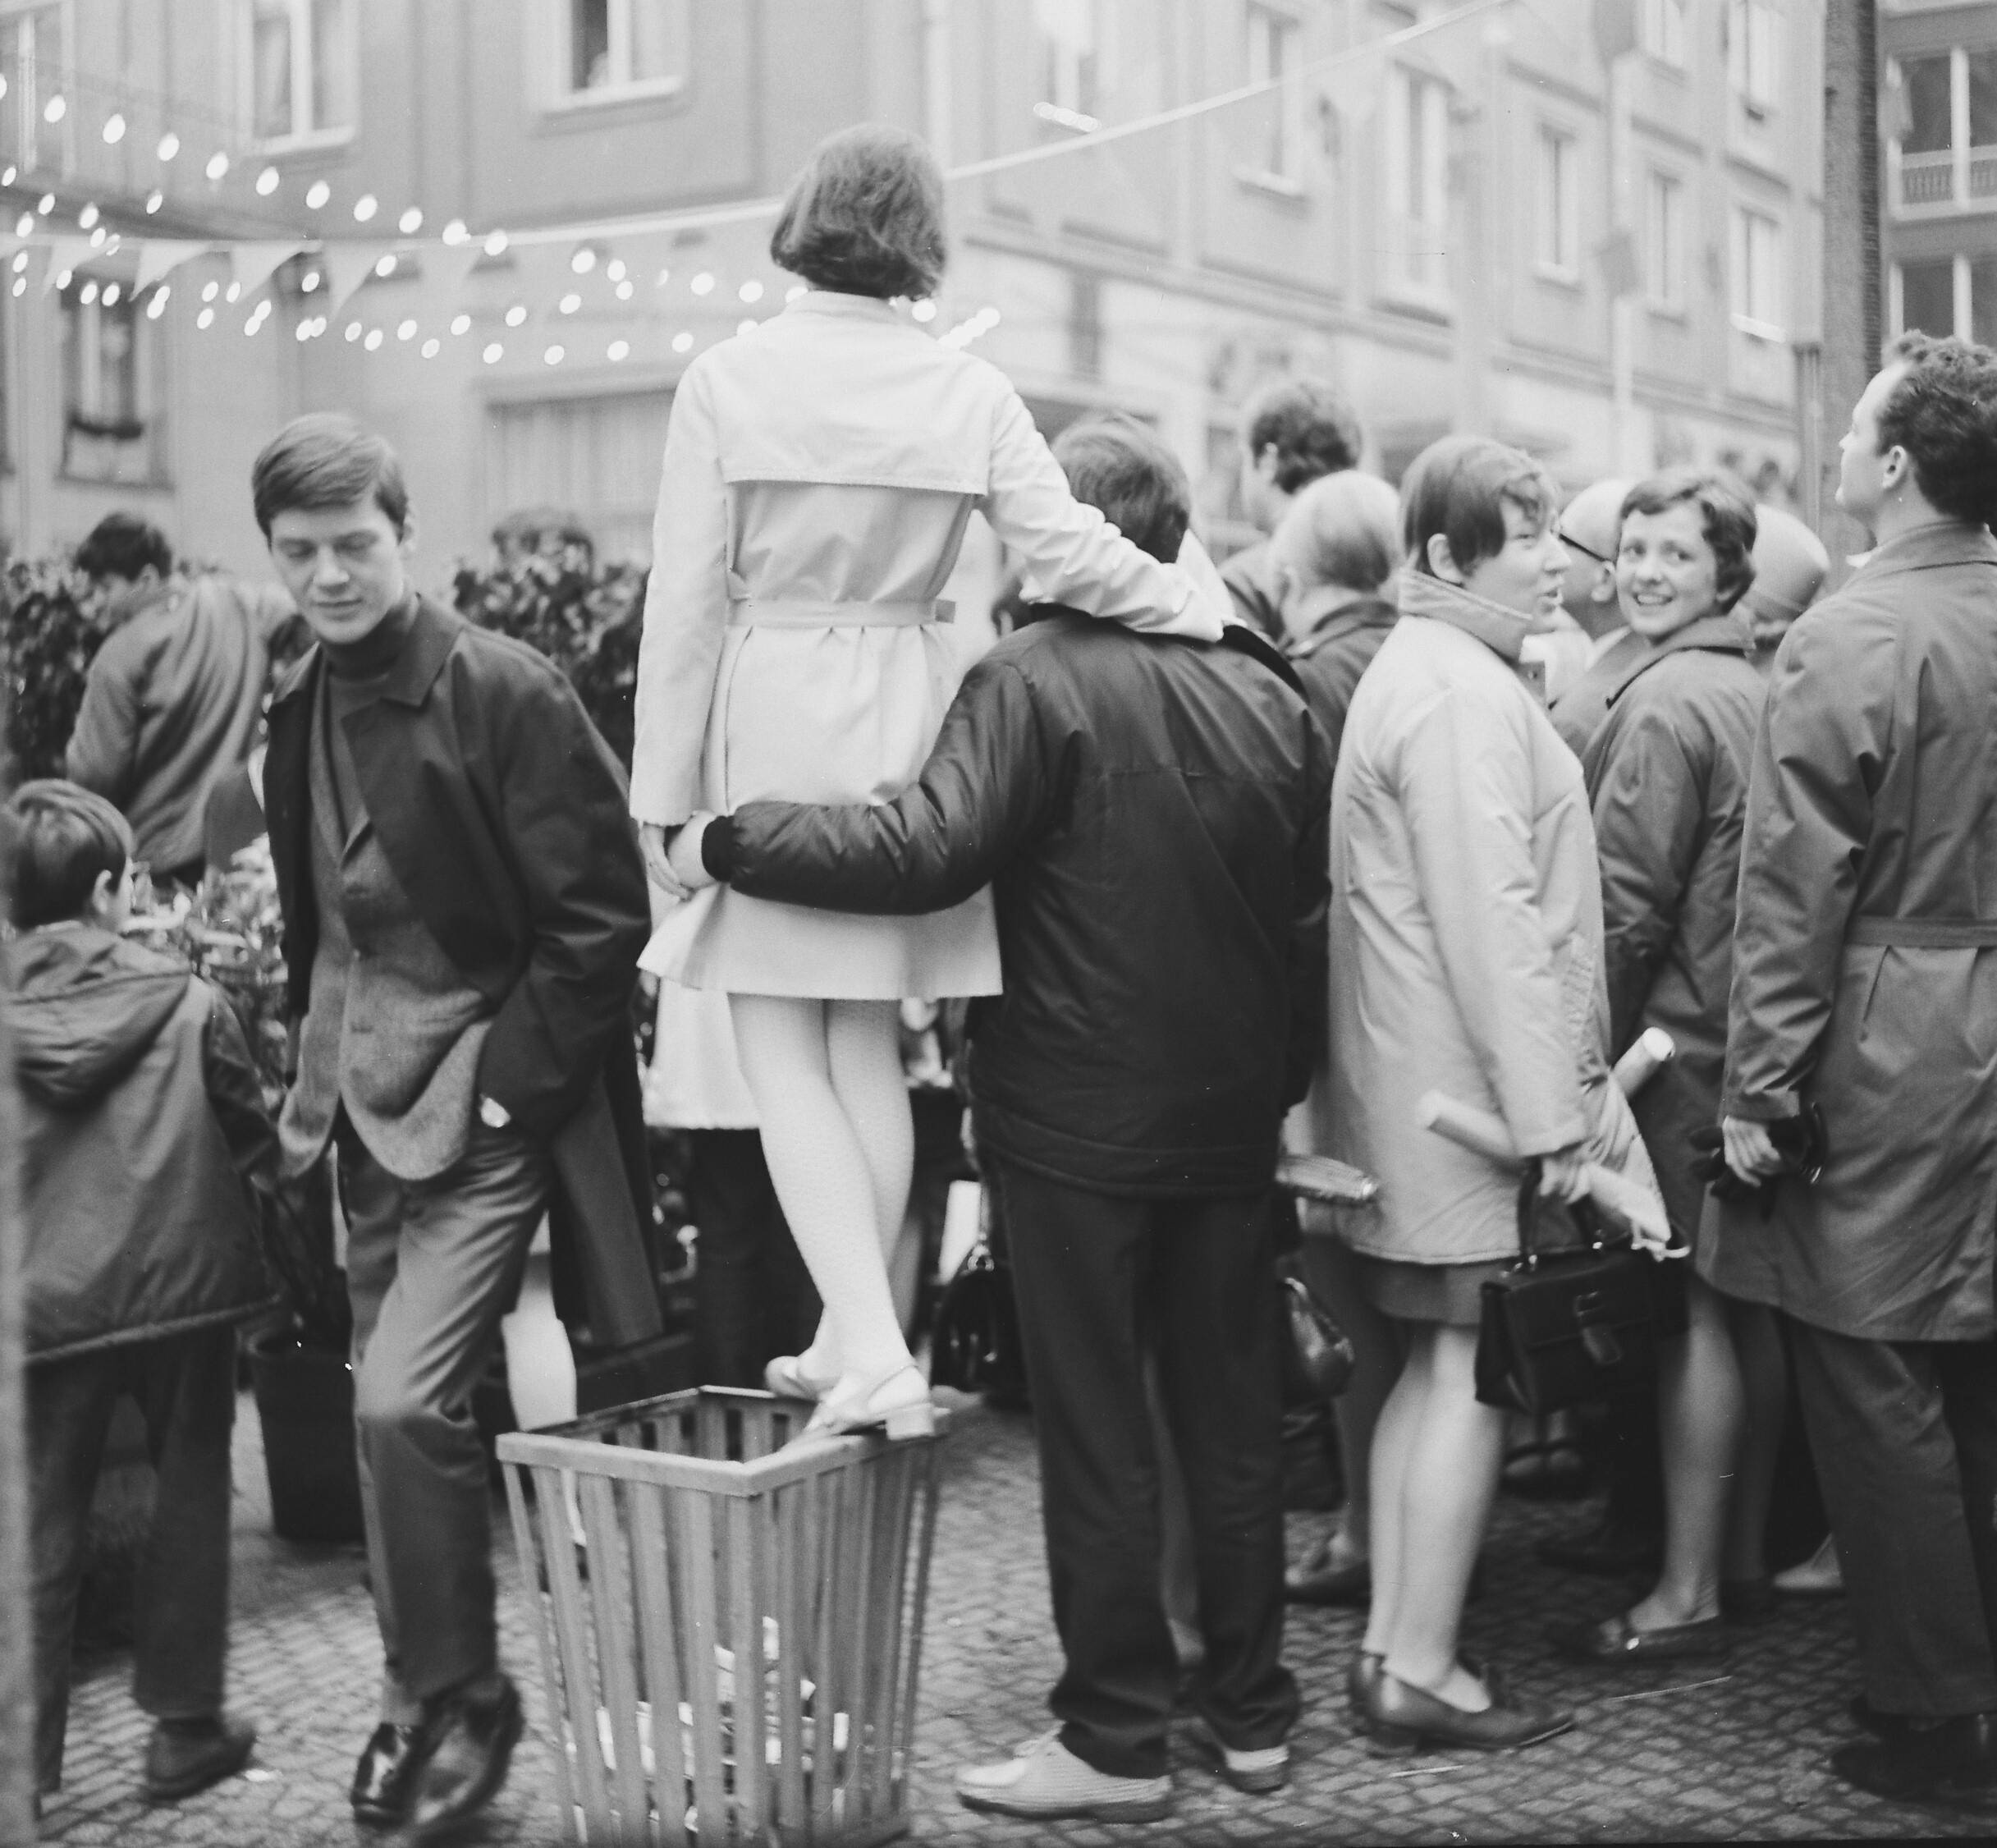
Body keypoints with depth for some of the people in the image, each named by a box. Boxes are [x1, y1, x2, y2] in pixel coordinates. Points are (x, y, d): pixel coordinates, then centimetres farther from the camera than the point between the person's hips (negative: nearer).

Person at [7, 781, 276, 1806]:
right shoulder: (190, 1004, -5)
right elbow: (254, 1143, 1)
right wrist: (235, 1231, 17)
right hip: (181, 1286, -1)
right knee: (189, 1496, 15)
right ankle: (183, 1727, 20)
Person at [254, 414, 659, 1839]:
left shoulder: (503, 691, -14)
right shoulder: (301, 711, 8)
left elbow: (603, 915, -15)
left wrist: (506, 1080, -16)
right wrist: (323, 1072, 11)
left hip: (494, 1100, -7)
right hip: (374, 1105, 7)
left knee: (402, 1401, -15)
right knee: (401, 1410, 12)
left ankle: (455, 1697, 4)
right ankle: (427, 1694, 27)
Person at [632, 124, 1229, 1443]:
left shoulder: (728, 378, -6)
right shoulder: (969, 391, 0)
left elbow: (690, 596, -6)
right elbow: (1072, 553, -5)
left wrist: (665, 792, -1)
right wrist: (1210, 607, 12)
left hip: (770, 721, -3)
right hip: (903, 719, 3)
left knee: (782, 1053, 2)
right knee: (869, 1046, 14)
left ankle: (870, 1354, -8)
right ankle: (854, 1343, 21)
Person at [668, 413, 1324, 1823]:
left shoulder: (1035, 679, -13)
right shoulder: (1270, 691, 7)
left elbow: (928, 851, -25)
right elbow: (1317, 915, 13)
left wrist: (727, 843, -16)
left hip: (1079, 1121, -6)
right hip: (1232, 1118, 6)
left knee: (1097, 1427, 4)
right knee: (1235, 1410, 14)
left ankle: (1118, 1738, 12)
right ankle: (1253, 1709, 25)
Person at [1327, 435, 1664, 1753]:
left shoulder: (1425, 672, 18)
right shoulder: (1464, 693, -15)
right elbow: (1493, 920, -21)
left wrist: (1574, 1079, 18)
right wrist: (1555, 1113, -20)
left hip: (1420, 1091, 10)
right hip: (1475, 1090, -10)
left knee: (1436, 1367, 14)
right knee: (1478, 1374, -4)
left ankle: (1393, 1644, 21)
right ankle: (1422, 1674, 3)